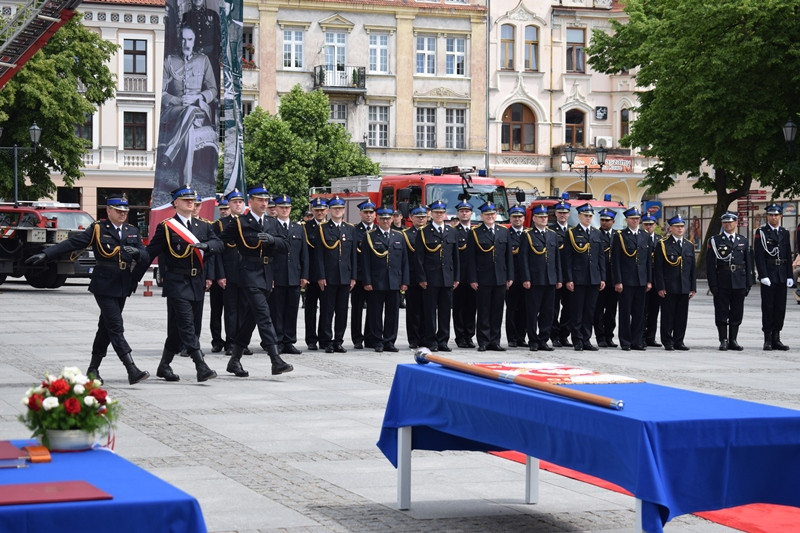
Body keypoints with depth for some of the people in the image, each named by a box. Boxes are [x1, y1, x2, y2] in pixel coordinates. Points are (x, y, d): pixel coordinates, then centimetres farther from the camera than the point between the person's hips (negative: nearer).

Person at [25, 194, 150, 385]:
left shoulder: (133, 231, 13)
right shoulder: (97, 229, -1)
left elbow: (146, 257, 8)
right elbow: (71, 243, -6)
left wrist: (136, 252, -16)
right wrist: (45, 255, -14)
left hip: (123, 287, 5)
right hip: (104, 286, -5)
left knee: (106, 327, 13)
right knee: (116, 328, -11)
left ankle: (93, 369, 24)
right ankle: (132, 371, -18)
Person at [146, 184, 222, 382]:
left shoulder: (203, 226, 14)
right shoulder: (166, 227, -1)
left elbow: (219, 244, 2)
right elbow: (150, 253, -1)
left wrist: (205, 245, -19)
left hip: (197, 284, 6)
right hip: (177, 284, -6)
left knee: (178, 328, 11)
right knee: (187, 326, -12)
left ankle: (164, 366, 22)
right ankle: (201, 368, -19)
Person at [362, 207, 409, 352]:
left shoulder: (399, 237, 13)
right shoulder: (370, 236, 2)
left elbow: (404, 261, 13)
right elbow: (365, 261, -2)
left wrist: (404, 281, 5)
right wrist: (367, 281, -10)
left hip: (394, 283, 3)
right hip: (376, 283, -3)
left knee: (393, 313, 5)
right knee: (376, 313, 1)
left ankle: (389, 341, 13)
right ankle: (378, 342, 8)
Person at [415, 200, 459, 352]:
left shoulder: (451, 232, 12)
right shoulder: (423, 232, 0)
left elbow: (455, 257, 13)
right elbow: (419, 258, -3)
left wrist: (456, 277, 8)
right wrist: (421, 278, -10)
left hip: (448, 278, 4)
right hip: (430, 279, -3)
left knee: (445, 310, 5)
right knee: (430, 310, -1)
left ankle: (443, 341, 12)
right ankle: (430, 342, 4)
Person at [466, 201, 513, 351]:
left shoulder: (504, 232, 10)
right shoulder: (475, 233, 0)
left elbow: (509, 256, 11)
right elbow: (470, 258, -3)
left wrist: (510, 277, 5)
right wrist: (472, 279, -9)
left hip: (500, 279, 3)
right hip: (483, 280, -3)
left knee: (497, 311, 6)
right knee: (483, 311, 0)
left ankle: (494, 341, 13)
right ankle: (483, 342, 6)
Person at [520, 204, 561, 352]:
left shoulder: (553, 235, 14)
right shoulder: (528, 236, 0)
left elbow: (557, 258, 15)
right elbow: (524, 259, -4)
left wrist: (559, 279, 9)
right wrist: (526, 279, -12)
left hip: (550, 280, 4)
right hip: (534, 281, -4)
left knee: (548, 312, 5)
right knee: (533, 312, -1)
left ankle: (543, 340, 12)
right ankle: (533, 341, 6)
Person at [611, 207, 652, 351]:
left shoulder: (645, 236, 13)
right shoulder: (619, 236, -2)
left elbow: (649, 260, 14)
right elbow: (615, 261, -6)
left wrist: (649, 281, 8)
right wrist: (617, 282, -12)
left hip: (641, 281, 4)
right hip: (626, 280, -4)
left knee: (639, 312, 6)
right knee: (625, 312, 0)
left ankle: (637, 341, 13)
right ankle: (625, 342, 6)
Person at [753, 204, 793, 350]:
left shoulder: (785, 233, 13)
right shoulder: (761, 232, -2)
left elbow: (789, 256, 13)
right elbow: (759, 256, -8)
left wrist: (789, 276, 5)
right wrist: (763, 276, -15)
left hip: (782, 276, 5)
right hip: (768, 275, -4)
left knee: (780, 308, 5)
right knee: (768, 307, -2)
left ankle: (776, 339, 10)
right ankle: (767, 340, 1)